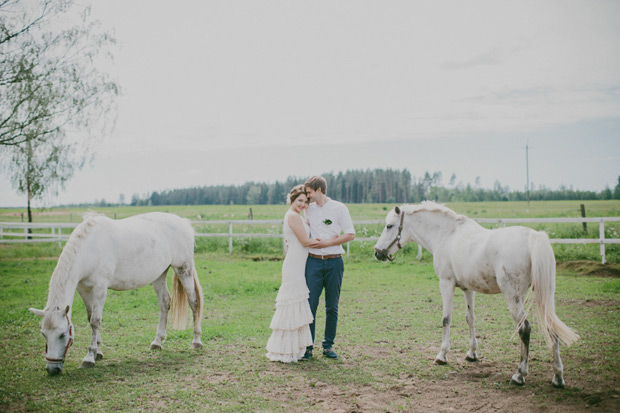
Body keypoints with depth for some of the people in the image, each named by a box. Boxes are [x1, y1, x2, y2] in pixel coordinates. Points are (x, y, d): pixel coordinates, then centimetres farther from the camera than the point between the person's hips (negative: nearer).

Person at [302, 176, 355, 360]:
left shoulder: (339, 208, -1)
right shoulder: (309, 209, 9)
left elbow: (350, 235, -5)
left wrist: (326, 243, -11)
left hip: (334, 262, -2)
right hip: (313, 261, 2)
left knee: (332, 307, 7)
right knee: (310, 304, -2)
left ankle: (328, 345, 18)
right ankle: (308, 346, 5)